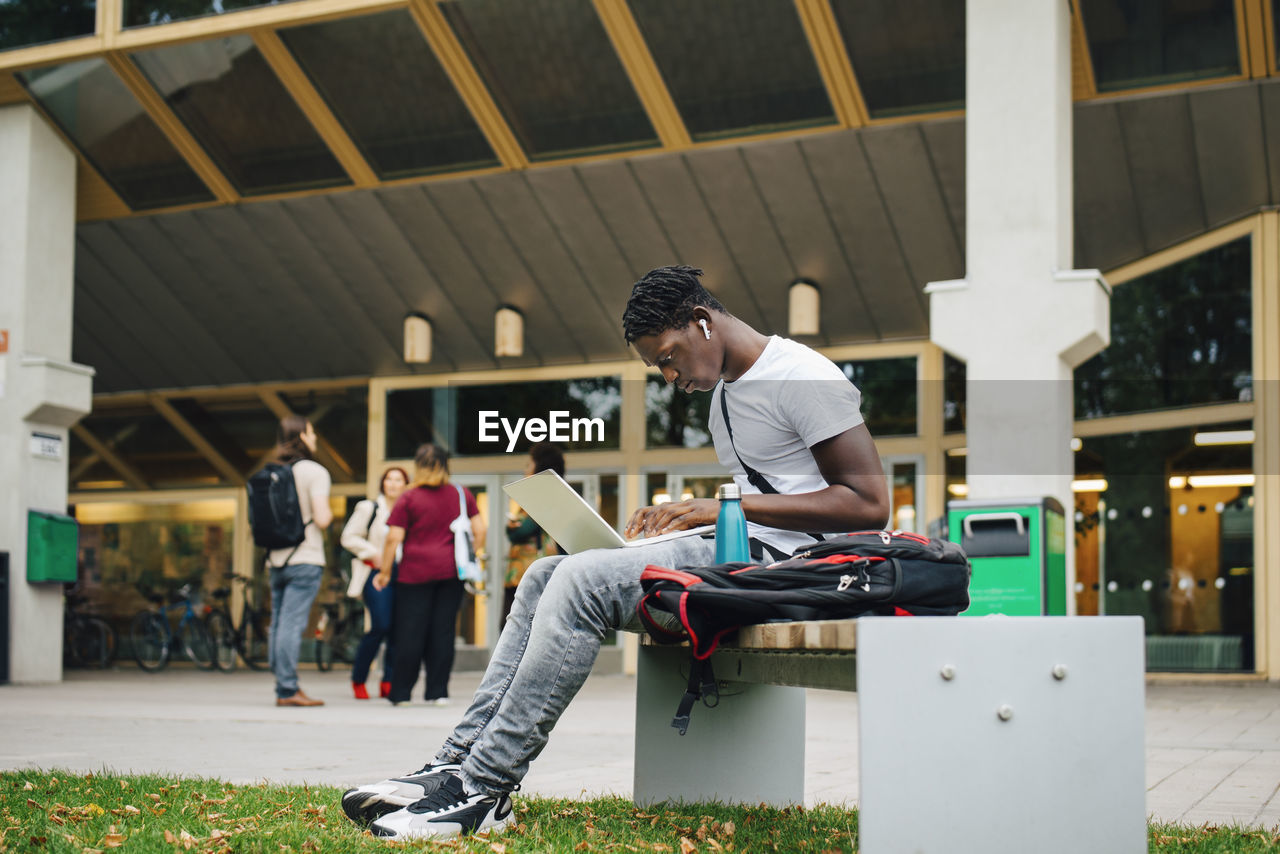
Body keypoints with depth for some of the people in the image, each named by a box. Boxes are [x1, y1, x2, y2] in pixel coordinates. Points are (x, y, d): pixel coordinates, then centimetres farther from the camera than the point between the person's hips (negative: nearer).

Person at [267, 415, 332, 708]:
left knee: (277, 624, 8)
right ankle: (288, 689, -9)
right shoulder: (314, 472, -8)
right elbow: (321, 519, -15)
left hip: (276, 559, 7)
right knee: (292, 624, -9)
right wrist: (329, 512, 5)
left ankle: (283, 688, 13)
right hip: (305, 560, -7)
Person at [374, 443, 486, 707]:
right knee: (443, 630, 6)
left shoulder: (409, 498, -3)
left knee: (410, 632, 2)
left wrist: (384, 572, 2)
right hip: (451, 571, 3)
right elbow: (479, 530, 4)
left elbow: (393, 538, -6)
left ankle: (401, 692, 6)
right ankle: (438, 691, 7)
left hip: (416, 572, -3)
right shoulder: (462, 495, 7)